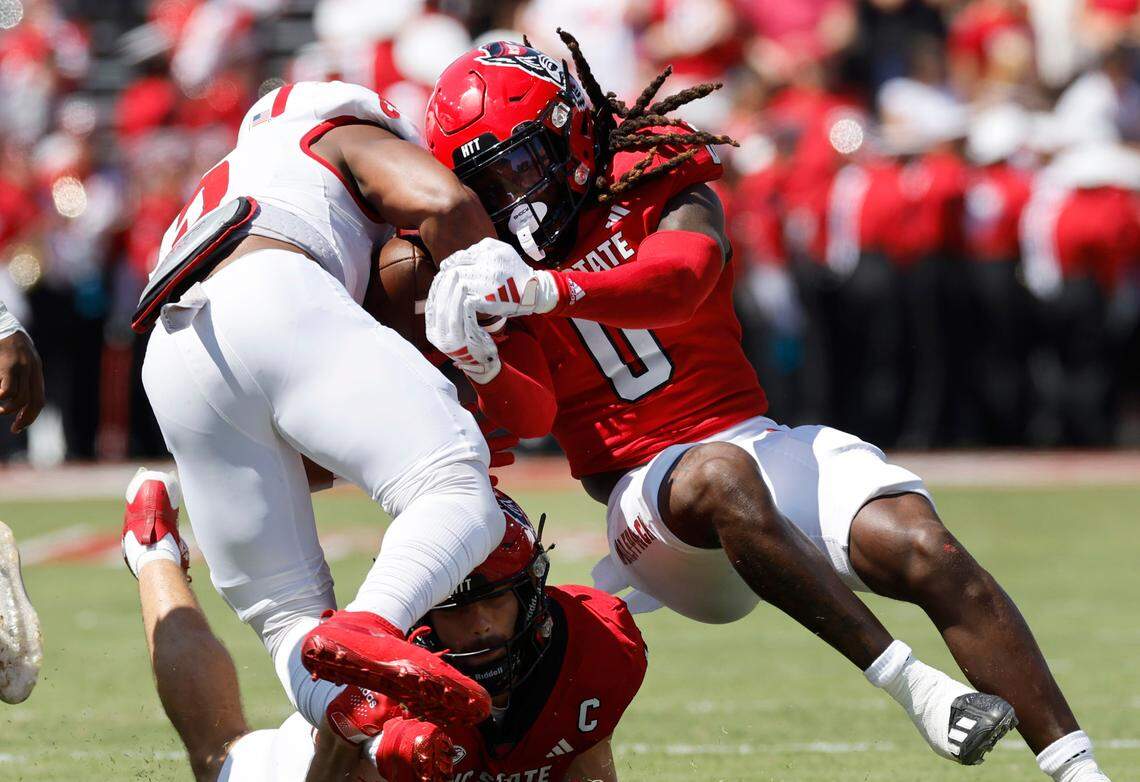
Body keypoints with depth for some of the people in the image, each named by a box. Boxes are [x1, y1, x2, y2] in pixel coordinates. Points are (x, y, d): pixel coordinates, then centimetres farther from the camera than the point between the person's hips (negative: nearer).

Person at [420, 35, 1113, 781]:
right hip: (647, 492, -1)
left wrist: (544, 290, -37)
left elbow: (683, 279, -22)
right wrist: (484, 370, -33)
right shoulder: (494, 280, 6)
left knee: (929, 555, -22)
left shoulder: (654, 184, 2)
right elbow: (530, 412, -9)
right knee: (720, 476, -38)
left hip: (751, 435, 2)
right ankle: (912, 685, -42)